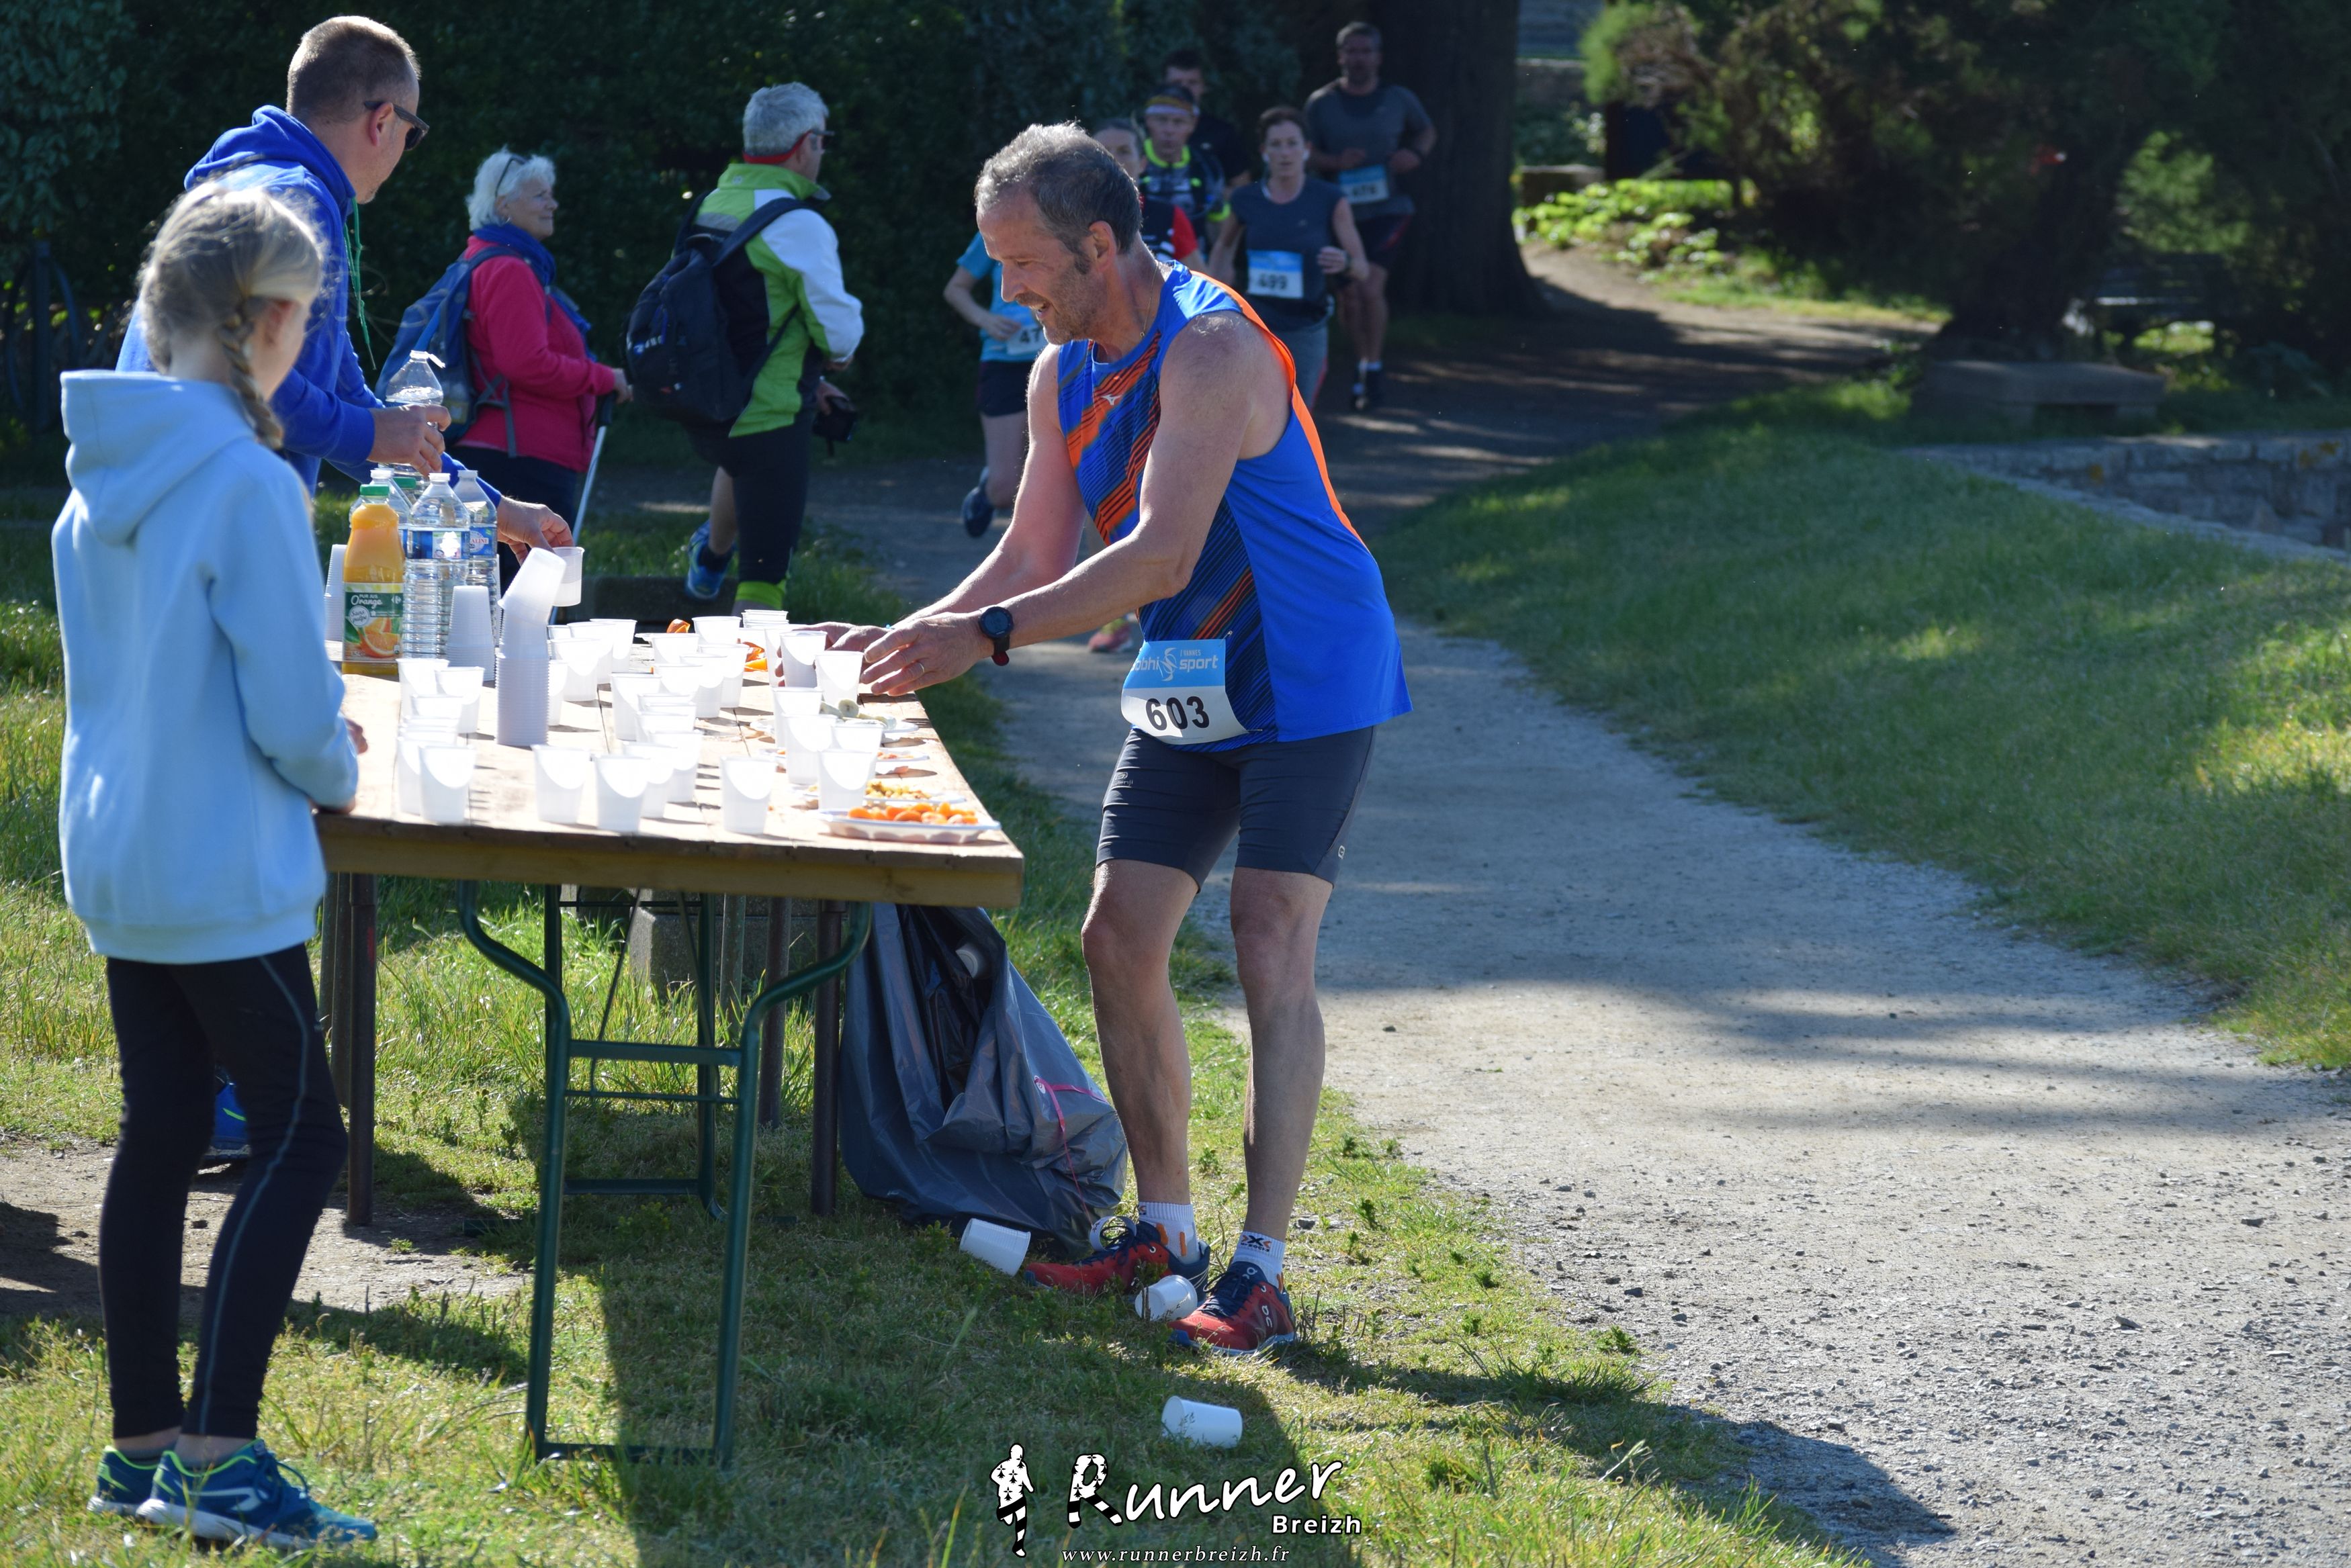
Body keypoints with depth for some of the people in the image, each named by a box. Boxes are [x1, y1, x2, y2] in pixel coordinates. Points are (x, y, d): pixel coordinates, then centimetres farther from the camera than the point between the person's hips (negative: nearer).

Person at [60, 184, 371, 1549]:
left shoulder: (103, 473, 5)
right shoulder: (250, 487, -20)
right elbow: (294, 711, -18)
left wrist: (310, 720, 19)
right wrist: (337, 773, 4)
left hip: (114, 858, 8)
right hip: (224, 868, -8)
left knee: (161, 1136, 14)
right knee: (301, 1139, 0)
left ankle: (143, 1448, 18)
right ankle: (219, 1456, -4)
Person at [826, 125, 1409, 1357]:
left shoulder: (1211, 352, -25)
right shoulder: (1064, 374, 3)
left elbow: (1159, 557, -33)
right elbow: (1035, 555, 7)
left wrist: (986, 638, -36)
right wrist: (911, 639, -8)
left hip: (1304, 684, -9)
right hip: (1184, 688, 9)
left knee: (1271, 955, -15)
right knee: (1118, 940, 4)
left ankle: (1260, 1271, -17)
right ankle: (1162, 1228, 16)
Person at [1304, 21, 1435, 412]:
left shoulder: (1398, 99, 1)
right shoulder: (1322, 102, 1)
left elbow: (1427, 130, 18)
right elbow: (1309, 155, 4)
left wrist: (1417, 153, -4)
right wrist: (1335, 162, -17)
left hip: (1388, 208, -2)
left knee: (1371, 286, -18)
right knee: (1348, 295, 9)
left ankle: (1373, 368, -2)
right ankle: (1363, 361, 32)